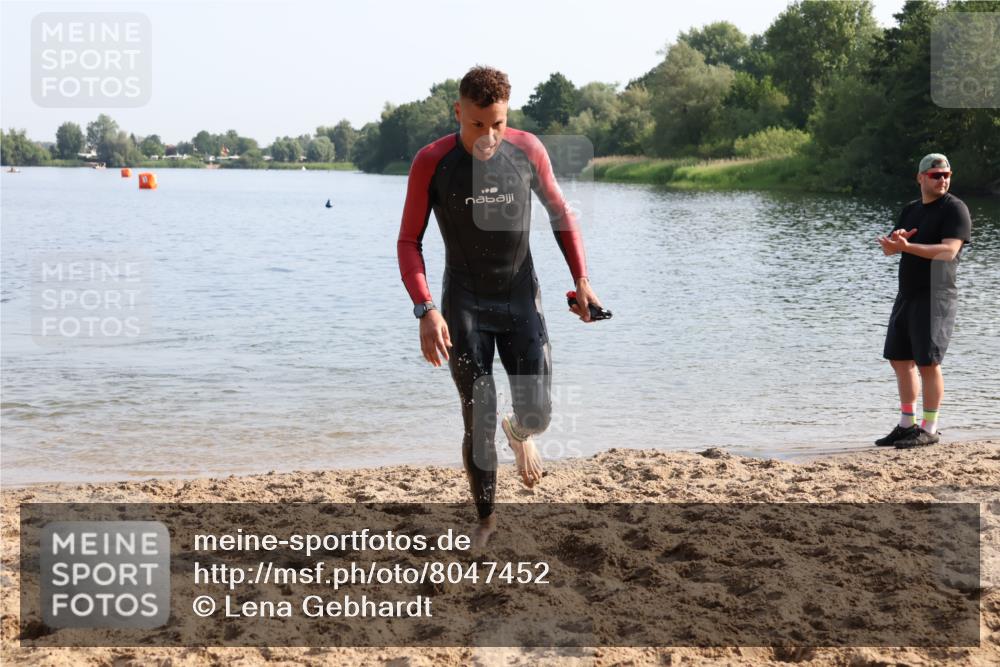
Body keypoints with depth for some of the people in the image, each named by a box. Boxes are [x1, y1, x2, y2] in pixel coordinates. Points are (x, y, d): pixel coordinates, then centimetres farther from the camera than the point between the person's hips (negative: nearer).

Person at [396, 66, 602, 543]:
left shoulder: (528, 151, -7)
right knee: (478, 422, -2)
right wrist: (425, 310, -20)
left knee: (537, 414, -5)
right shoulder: (431, 163, -13)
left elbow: (560, 212, 8)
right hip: (464, 305, -1)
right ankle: (486, 518, 18)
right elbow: (408, 241, -7)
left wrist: (581, 280, 0)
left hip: (521, 298, 2)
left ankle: (519, 434, 34)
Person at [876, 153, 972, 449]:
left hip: (935, 297, -8)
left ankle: (929, 429, -2)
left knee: (928, 363, -9)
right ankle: (907, 424, 21)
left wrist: (906, 246, -27)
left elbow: (948, 251, -20)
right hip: (907, 296, 8)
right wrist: (895, 238, -10)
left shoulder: (955, 208, -7)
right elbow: (888, 248, 14)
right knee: (900, 360, 11)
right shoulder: (910, 209, 17)